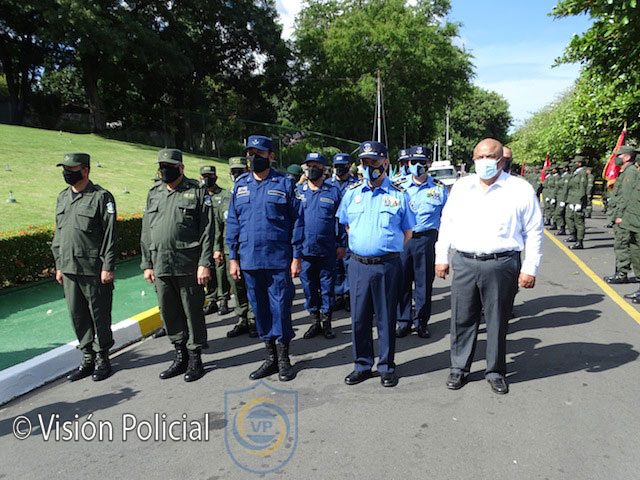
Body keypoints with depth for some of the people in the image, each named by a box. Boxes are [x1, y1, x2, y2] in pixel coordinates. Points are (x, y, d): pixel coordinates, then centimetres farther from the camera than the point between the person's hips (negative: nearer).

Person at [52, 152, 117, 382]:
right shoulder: (63, 197, 13)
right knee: (77, 315, 13)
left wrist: (108, 267, -15)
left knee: (99, 315, 4)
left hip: (94, 269, -7)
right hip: (69, 269, 7)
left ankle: (102, 359, 18)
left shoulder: (101, 197, -9)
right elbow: (58, 233, 18)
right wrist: (59, 265, 16)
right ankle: (88, 359, 26)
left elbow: (110, 235, -12)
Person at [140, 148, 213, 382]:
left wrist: (205, 264, -14)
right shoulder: (153, 194, 14)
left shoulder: (197, 192, -2)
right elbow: (146, 232, 16)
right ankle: (181, 356, 28)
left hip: (189, 266, -5)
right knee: (169, 313, 13)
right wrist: (147, 264, 11)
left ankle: (195, 359, 18)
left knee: (193, 312, 3)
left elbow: (207, 231, -7)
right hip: (161, 266, 6)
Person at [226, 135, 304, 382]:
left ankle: (284, 359, 18)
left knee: (280, 308, 2)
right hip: (250, 260, 4)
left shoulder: (284, 183, -1)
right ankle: (270, 357, 27)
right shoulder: (240, 184, 10)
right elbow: (233, 222, 10)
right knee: (260, 310, 12)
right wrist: (233, 257, 5)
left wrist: (297, 256, -6)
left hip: (279, 259, -4)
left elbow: (297, 221, -2)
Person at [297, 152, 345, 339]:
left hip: (328, 250, -2)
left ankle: (326, 322, 20)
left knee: (327, 286, 7)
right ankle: (315, 322, 23)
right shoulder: (299, 192, 7)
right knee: (309, 286, 9)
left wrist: (342, 244, 0)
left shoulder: (334, 192, 2)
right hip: (305, 249, 2)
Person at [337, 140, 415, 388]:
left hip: (388, 265, -2)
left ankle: (386, 366, 23)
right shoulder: (352, 192, 8)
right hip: (358, 264, 2)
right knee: (359, 317, 9)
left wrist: (389, 247, 4)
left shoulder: (399, 194, 2)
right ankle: (362, 365, 25)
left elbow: (408, 231, 8)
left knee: (386, 318, 8)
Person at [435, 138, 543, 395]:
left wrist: (530, 268, -3)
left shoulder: (521, 189, 1)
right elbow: (447, 224, 14)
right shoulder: (461, 187, 9)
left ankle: (496, 371, 27)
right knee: (462, 319, 9)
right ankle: (459, 368, 25)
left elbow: (533, 232, 2)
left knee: (498, 321, 9)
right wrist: (441, 257, 10)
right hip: (464, 263, 2)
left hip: (502, 265, -2)